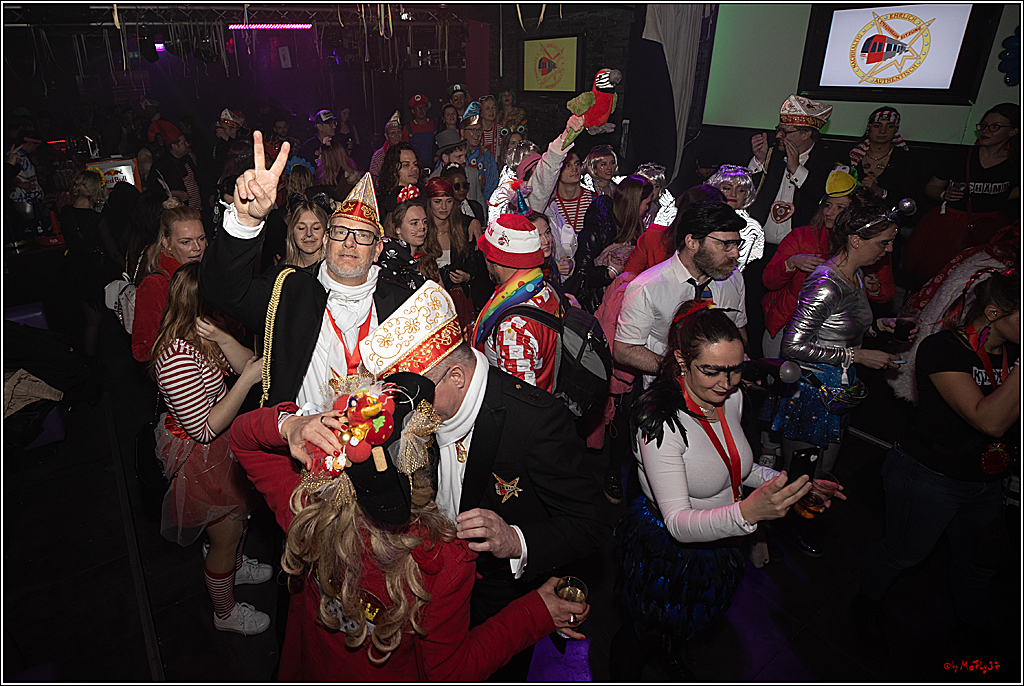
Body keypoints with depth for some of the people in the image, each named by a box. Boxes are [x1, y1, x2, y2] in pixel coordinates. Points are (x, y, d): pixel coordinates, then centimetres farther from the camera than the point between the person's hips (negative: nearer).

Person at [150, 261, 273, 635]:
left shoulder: (201, 334, -6)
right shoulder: (178, 357, -34)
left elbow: (248, 363, -9)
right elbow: (205, 428, -29)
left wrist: (221, 337, -27)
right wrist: (247, 381, -30)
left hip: (221, 446, 9)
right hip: (199, 457, -9)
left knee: (239, 514, 30)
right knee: (226, 534, 12)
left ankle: (233, 565, 60)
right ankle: (225, 612, 38)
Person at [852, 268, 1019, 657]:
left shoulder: (1010, 352, -1)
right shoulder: (942, 349, -24)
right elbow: (990, 420, -32)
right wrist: (1020, 366, -33)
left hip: (984, 479, 7)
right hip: (929, 477, -7)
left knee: (978, 561, 24)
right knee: (903, 552, 13)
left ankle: (972, 634, 50)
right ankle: (868, 604, 42)